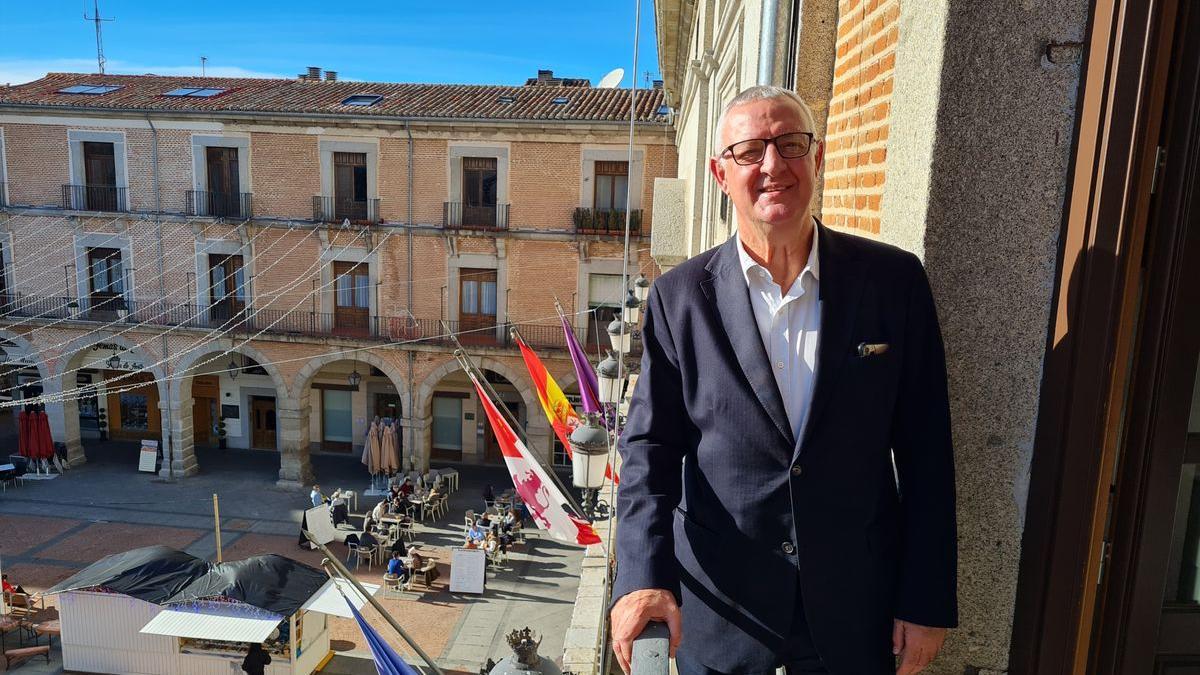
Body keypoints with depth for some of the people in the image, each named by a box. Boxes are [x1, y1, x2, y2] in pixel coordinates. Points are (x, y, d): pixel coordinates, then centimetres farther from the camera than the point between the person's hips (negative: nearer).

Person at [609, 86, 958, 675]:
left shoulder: (895, 280, -6)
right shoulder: (679, 296, -7)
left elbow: (925, 451, -3)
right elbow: (651, 444, -7)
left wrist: (929, 600, -2)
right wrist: (642, 576, -20)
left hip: (856, 602, 1)